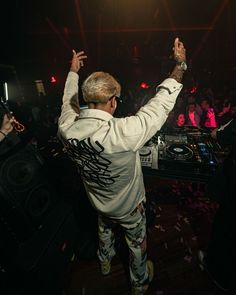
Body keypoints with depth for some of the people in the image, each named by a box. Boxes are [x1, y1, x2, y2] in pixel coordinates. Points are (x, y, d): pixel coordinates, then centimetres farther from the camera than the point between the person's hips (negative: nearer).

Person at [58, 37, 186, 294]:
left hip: (98, 202, 5)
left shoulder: (66, 128, -23)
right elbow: (161, 105, -27)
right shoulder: (123, 133, -40)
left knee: (104, 229, 36)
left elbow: (69, 102, -1)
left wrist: (73, 71, 15)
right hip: (129, 206, -4)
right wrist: (180, 64, -11)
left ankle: (105, 263, 68)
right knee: (137, 243, 27)